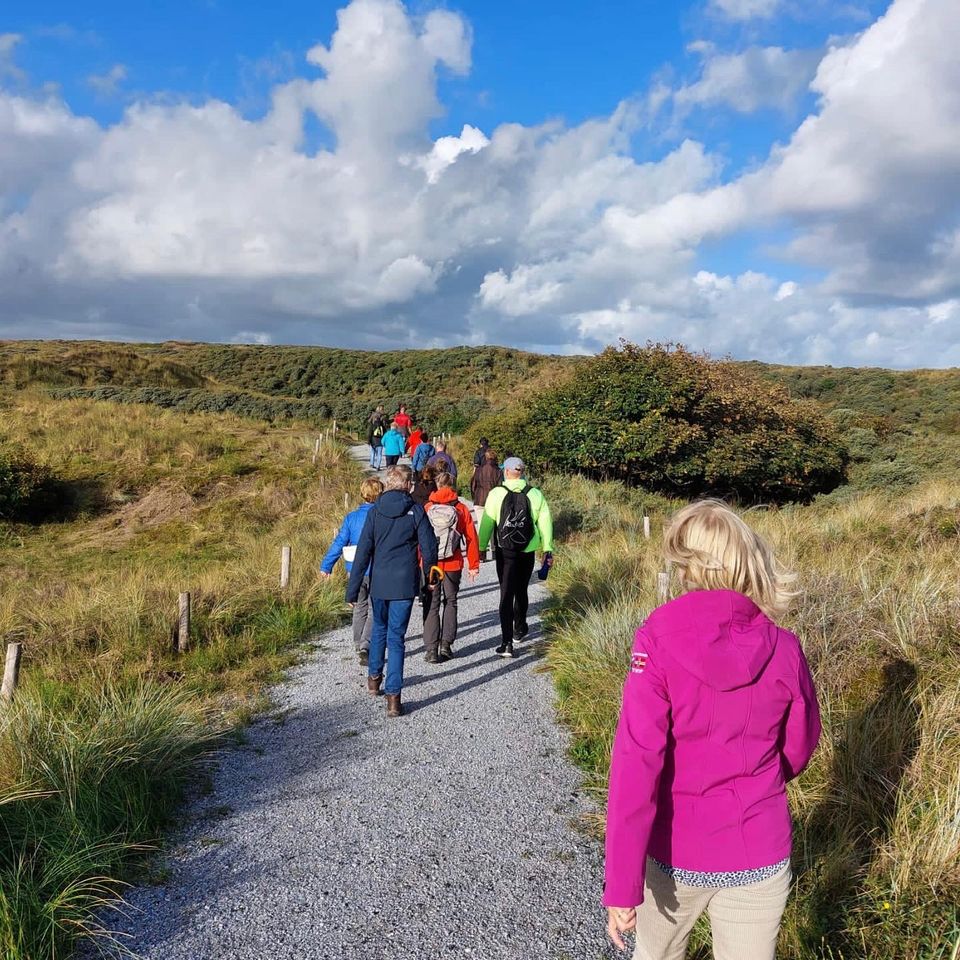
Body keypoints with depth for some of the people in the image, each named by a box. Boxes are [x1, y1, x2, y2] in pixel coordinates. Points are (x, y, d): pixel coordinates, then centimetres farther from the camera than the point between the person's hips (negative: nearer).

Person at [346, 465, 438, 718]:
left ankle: (374, 677, 38)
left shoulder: (375, 512, -2)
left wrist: (353, 590, -1)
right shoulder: (416, 511, -6)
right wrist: (430, 576, 14)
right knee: (396, 637, 3)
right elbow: (429, 548, -4)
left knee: (379, 628, 25)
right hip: (405, 584, -2)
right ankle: (393, 695, 0)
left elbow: (363, 552, -4)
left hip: (379, 583, 2)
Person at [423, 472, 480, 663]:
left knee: (431, 606, 7)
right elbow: (471, 538, -1)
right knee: (450, 602, 17)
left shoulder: (427, 509, -5)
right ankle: (446, 645, 13)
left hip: (429, 565, 0)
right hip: (453, 565, 0)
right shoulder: (461, 509, -4)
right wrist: (473, 565, 7)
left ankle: (431, 650, 4)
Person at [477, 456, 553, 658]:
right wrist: (547, 549, 6)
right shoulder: (535, 494, -2)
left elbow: (486, 523, -7)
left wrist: (481, 548, 2)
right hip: (527, 552, 2)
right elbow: (545, 522, 0)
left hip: (504, 552, -2)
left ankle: (507, 643, -7)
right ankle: (519, 629, 41)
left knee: (506, 594, 0)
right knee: (521, 591, 22)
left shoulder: (496, 494, -8)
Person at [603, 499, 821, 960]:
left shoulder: (659, 638, -20)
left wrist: (622, 883, -18)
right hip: (758, 856, 2)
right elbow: (798, 749, 3)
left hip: (675, 851, -1)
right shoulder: (784, 648, -12)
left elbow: (635, 762, -23)